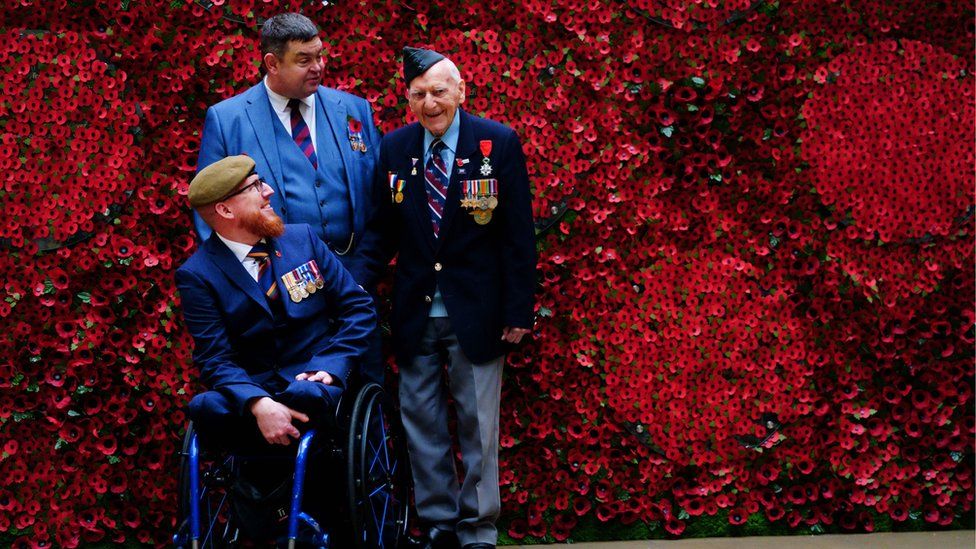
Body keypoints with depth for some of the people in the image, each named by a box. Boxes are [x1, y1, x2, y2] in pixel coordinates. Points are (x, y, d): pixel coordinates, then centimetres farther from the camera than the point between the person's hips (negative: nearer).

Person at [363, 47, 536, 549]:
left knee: (478, 425, 4)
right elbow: (385, 230, 8)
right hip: (414, 314, 3)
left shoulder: (499, 143, -6)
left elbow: (518, 235, -5)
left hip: (476, 313, -3)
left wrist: (518, 310, -7)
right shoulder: (395, 148, 4)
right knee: (421, 423, 8)